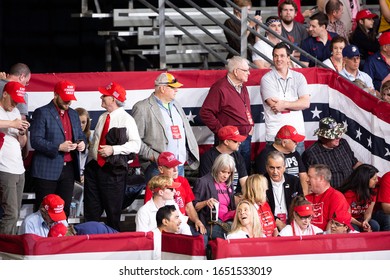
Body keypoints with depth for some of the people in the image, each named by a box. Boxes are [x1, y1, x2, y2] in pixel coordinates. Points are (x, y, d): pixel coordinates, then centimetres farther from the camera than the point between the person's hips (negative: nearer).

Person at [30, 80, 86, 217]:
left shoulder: (73, 114, 16)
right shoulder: (42, 113, -5)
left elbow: (80, 135, 25)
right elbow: (35, 141, -13)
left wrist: (82, 142, 0)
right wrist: (59, 147, -22)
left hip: (68, 169, 6)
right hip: (47, 170, -6)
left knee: (64, 210, 8)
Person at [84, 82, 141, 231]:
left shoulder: (126, 119, -7)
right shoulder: (102, 118, 13)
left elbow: (136, 144, -15)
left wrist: (113, 149, -22)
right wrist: (87, 167, 16)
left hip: (113, 170, -6)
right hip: (94, 167, 6)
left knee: (113, 212, 1)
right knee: (91, 212, 8)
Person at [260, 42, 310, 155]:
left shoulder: (299, 77, 10)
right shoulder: (267, 79, 0)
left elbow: (306, 103, -2)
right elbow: (274, 106, -10)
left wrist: (285, 105, -12)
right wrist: (296, 104, -3)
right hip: (275, 136, -3)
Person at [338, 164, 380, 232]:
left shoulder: (372, 193, -2)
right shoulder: (349, 193, -20)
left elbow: (368, 213, -1)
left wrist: (365, 221, -26)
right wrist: (360, 224, -32)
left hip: (360, 220, 5)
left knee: (375, 226, -25)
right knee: (354, 229, -37)